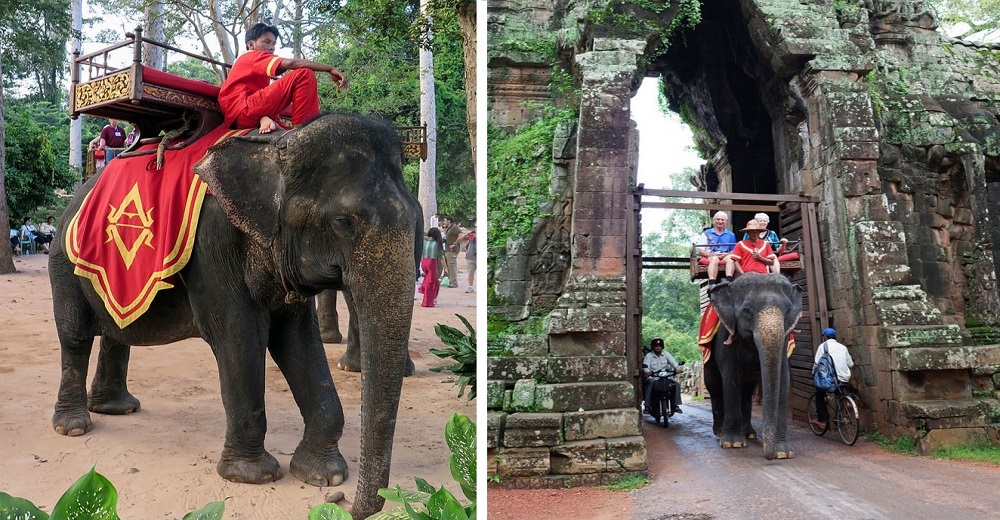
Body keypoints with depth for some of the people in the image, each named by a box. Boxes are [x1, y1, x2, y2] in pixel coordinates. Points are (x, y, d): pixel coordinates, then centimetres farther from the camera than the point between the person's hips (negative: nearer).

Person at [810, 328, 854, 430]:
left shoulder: (823, 346, 1)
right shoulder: (842, 347, 14)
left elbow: (817, 363, -6)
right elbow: (851, 364, 12)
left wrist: (814, 373, 12)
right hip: (845, 379, 4)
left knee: (819, 394, 17)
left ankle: (821, 420, 11)